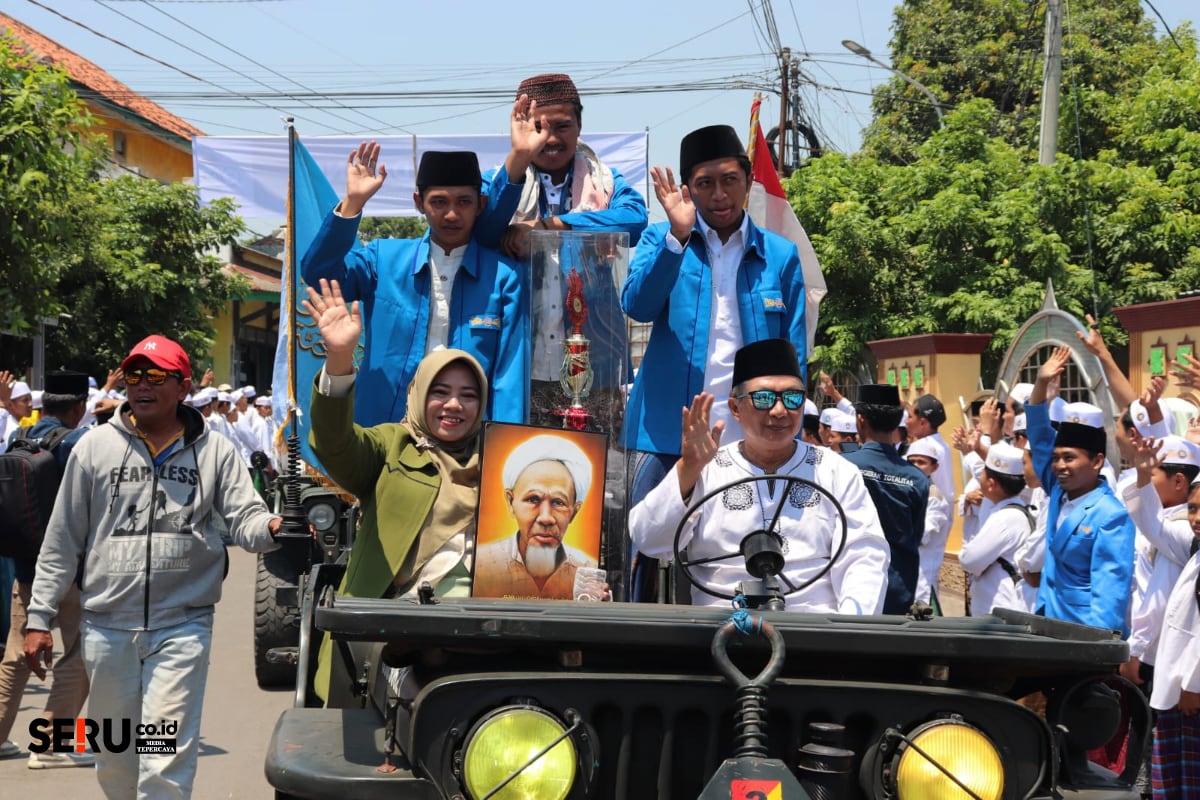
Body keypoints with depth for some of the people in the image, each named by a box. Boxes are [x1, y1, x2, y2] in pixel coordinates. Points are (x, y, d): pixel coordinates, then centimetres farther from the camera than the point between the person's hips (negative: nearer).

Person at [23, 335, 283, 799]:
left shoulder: (214, 452, 1)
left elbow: (245, 519, -4)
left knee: (168, 759, -6)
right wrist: (39, 618, 2)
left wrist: (272, 528, -28)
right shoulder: (95, 447, 3)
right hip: (106, 627, 2)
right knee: (114, 757, 15)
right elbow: (62, 541, 5)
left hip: (182, 626, -2)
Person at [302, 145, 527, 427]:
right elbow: (318, 273, -6)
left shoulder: (503, 276, -1)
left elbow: (510, 373, -4)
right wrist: (352, 203, -16)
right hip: (382, 427, 2)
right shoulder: (385, 258, 7)